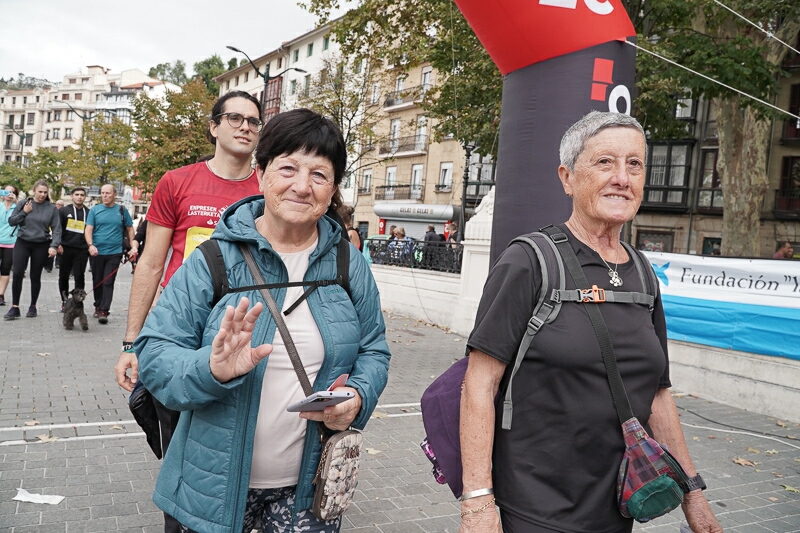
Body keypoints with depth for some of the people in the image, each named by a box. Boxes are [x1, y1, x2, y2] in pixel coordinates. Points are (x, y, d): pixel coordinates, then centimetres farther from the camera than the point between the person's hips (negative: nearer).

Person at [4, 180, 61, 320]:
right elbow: (11, 221, 3)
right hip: (22, 243, 0)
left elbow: (56, 229, -3)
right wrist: (24, 212, -11)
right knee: (17, 274, -8)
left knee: (35, 276, 7)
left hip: (41, 246, 0)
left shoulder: (52, 208, -1)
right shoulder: (23, 204, 1)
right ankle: (15, 307, -1)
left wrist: (54, 246, -13)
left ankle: (33, 307, 19)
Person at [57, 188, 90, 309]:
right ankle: (65, 301, 18)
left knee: (79, 277, -3)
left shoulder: (89, 213, 10)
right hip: (66, 249, 1)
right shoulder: (64, 211, 8)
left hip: (82, 250, -1)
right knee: (63, 276, 7)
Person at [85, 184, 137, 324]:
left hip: (114, 253, -1)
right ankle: (98, 306, 28)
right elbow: (88, 230, -1)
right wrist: (91, 245, -18)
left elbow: (130, 229, 10)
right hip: (97, 252, 2)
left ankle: (104, 311, -7)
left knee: (108, 282, -6)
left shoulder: (122, 211, 5)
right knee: (97, 281, 12)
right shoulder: (94, 210, 4)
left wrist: (133, 247, 1)